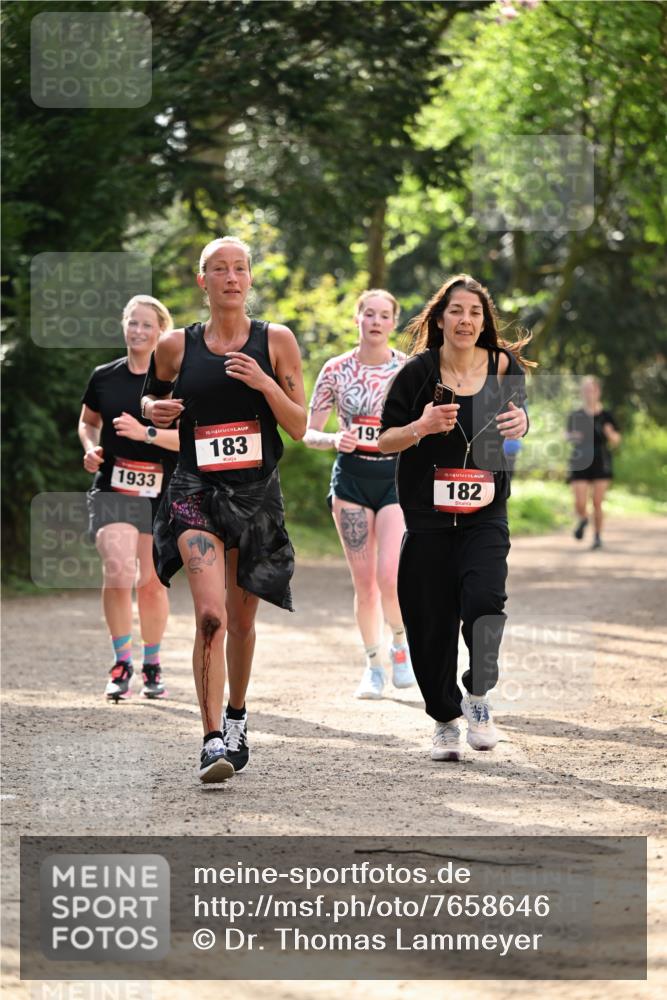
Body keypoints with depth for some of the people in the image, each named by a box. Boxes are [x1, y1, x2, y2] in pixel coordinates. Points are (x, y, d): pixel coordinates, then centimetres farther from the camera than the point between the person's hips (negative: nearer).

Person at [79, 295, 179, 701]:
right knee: (119, 572, -18)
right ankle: (122, 663, -4)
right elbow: (87, 421, 22)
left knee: (152, 582, 5)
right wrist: (91, 447, 2)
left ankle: (153, 666, 24)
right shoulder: (104, 377, 7)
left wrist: (146, 433, -19)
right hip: (112, 489, 1)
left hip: (161, 493, -1)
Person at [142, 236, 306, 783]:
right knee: (211, 615, -19)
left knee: (242, 619, 14)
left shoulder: (276, 341, 1)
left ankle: (236, 715, 39)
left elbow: (300, 427, 1)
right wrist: (154, 410, -2)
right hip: (196, 491, -1)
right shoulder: (176, 346, 2)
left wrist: (264, 384, -14)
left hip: (257, 492, 2)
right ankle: (213, 740, -19)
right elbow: (153, 396, 21)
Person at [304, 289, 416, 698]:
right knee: (364, 581, 2)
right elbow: (309, 434, 4)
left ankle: (401, 644, 12)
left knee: (389, 576, -15)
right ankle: (374, 666, 15)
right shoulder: (336, 370, 2)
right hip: (351, 476, 1)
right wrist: (336, 440, -15)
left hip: (397, 475, -1)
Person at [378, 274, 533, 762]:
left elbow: (517, 420, 18)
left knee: (484, 599, -22)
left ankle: (478, 697, 0)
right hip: (426, 516, 0)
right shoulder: (418, 371, -4)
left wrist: (521, 424, -5)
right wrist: (422, 427, -19)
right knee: (431, 623, 2)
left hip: (485, 515, 0)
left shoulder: (504, 366, 1)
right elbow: (385, 439, 0)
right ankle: (445, 720, 20)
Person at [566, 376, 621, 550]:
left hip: (600, 463, -1)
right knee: (580, 504, -6)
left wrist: (610, 434, -17)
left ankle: (598, 537, 15)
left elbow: (616, 442, 4)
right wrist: (572, 437, -6)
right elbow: (568, 435, 16)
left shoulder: (606, 416, 0)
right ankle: (583, 520, 30)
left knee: (597, 503, -3)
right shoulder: (575, 416, 4)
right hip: (580, 463, 1)